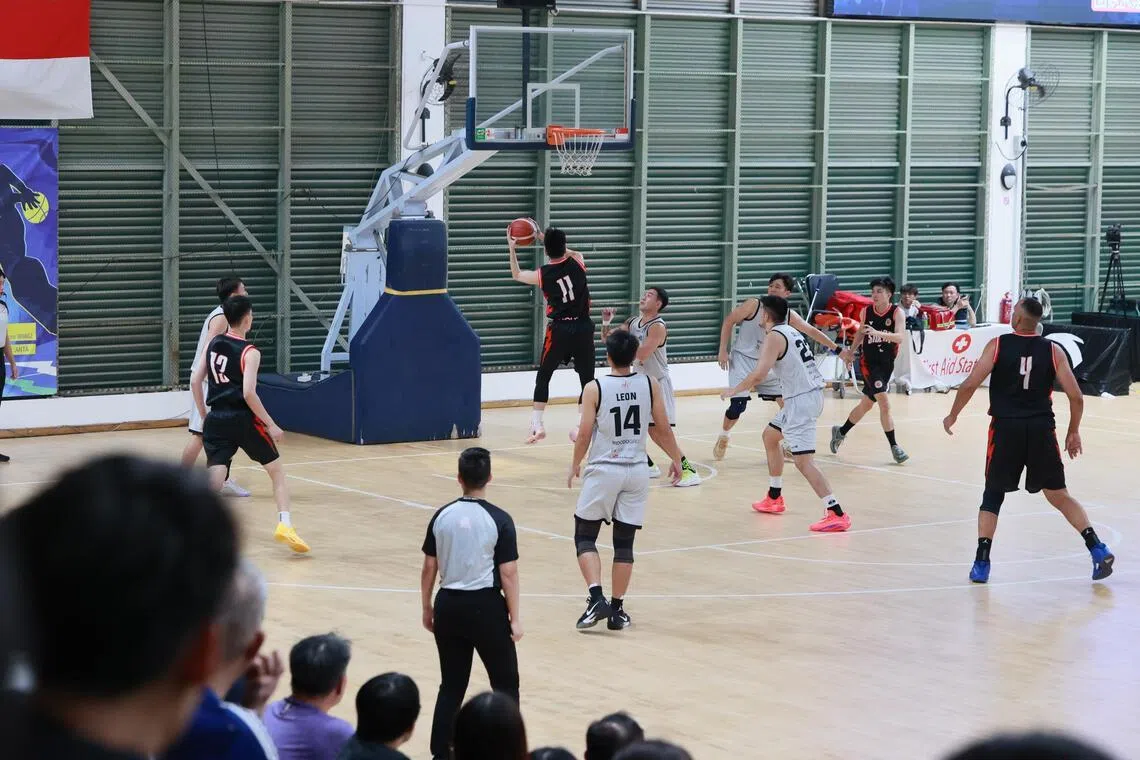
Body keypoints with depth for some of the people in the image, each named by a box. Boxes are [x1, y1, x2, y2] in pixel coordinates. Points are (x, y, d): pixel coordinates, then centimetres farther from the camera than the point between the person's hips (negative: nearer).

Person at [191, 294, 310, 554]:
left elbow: (195, 381, 10)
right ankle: (285, 525, -1)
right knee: (277, 471, 12)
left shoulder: (214, 344, 8)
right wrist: (271, 425, -11)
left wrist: (204, 416, 21)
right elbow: (249, 393, -18)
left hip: (216, 421, 4)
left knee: (214, 479, 1)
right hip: (243, 420, -4)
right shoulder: (250, 352, -9)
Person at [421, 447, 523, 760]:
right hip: (485, 606, -4)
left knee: (451, 685, 13)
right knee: (505, 682, 11)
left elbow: (429, 568, 5)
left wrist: (427, 608, 17)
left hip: (449, 605, 4)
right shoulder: (499, 520, -11)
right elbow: (508, 574, -11)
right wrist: (515, 616, -3)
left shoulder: (442, 516, 0)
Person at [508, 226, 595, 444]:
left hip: (559, 330, -1)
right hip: (583, 329, 1)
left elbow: (516, 275, 18)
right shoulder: (577, 263, 0)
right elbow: (573, 253, 28)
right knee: (587, 379, 7)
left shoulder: (542, 275, -3)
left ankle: (537, 426, 8)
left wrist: (511, 248, 23)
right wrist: (548, 239, 28)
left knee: (543, 377, 13)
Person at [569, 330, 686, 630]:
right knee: (624, 542, 8)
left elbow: (585, 433, -9)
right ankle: (616, 610, 10)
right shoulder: (649, 385, -2)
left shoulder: (594, 388, -10)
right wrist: (676, 459, 19)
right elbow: (663, 428, 3)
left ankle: (597, 598, -10)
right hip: (637, 471, 3)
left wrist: (574, 465, 7)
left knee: (584, 536, 8)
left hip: (603, 470, -3)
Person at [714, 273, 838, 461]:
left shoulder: (789, 315, -1)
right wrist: (723, 350, -9)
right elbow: (729, 321, -6)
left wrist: (836, 348, 1)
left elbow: (812, 332, 5)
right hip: (743, 360, -5)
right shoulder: (754, 305, -13)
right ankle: (723, 437, 14)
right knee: (738, 405, -14)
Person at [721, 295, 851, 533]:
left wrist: (734, 390, -5)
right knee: (770, 435, 27)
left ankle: (837, 514, -24)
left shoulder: (774, 337, -12)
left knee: (803, 460, -15)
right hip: (810, 395, 10)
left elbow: (759, 374, -20)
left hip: (801, 399, -10)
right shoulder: (790, 331, 16)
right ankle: (774, 498, 36)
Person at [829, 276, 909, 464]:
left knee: (866, 404, 16)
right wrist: (851, 351, 16)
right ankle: (894, 446, -10)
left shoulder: (897, 312, -11)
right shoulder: (866, 312, -6)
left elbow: (900, 337, -27)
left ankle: (841, 432, 39)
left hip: (887, 363, 2)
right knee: (885, 403, -17)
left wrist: (878, 333, -41)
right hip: (869, 361, -2)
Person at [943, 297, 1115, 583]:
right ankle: (1097, 549, 3)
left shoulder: (998, 345, -2)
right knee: (1059, 495, 14)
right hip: (1041, 429, 2)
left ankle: (981, 564, 4)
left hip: (1006, 428, -2)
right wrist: (1074, 432, 15)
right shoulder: (1053, 350, 3)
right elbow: (1076, 397, 0)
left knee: (993, 495, 13)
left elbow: (970, 385, -7)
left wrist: (953, 415, 9)